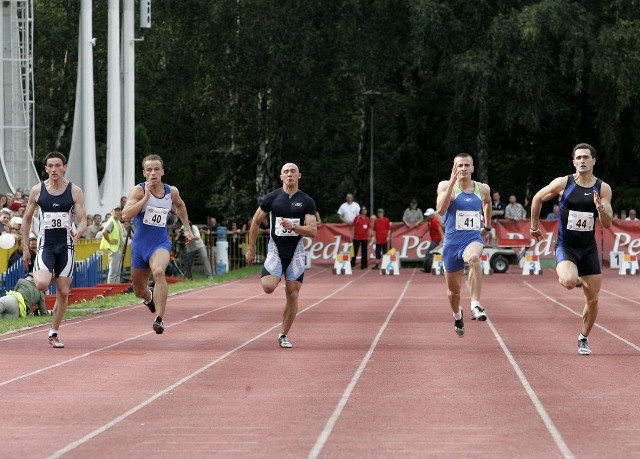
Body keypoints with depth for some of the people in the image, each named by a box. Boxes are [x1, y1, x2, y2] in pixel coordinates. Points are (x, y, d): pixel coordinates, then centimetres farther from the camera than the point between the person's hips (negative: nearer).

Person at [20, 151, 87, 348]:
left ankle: (53, 332, 17)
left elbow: (83, 221, -4)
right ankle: (36, 274, 12)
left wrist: (78, 233, -27)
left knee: (63, 292, 2)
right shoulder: (37, 190, 1)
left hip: (66, 245, 1)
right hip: (45, 245, -1)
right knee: (42, 284, -25)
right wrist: (25, 248, 7)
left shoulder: (75, 191, -1)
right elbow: (27, 219, 10)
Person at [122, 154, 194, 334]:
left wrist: (187, 229, 23)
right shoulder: (138, 191, -12)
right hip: (140, 244, 1)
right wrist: (146, 197, -28)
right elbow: (125, 215, -27)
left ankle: (159, 319, -35)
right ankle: (149, 297, 55)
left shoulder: (172, 192, 0)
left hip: (161, 243, 0)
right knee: (139, 291, 15)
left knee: (158, 272, -34)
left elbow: (180, 206, 25)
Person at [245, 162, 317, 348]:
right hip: (275, 250, -1)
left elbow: (313, 231, -8)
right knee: (268, 287, -23)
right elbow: (255, 222, 9)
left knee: (292, 296, -1)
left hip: (296, 253, 1)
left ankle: (283, 335, 12)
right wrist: (251, 249, 7)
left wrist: (292, 226, -24)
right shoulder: (272, 198, -1)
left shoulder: (307, 202, -1)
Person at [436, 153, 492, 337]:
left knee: (473, 257, -39)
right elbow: (441, 209, -23)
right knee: (453, 289, 13)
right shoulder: (446, 186, -5)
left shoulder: (482, 189, 4)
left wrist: (487, 227, 26)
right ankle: (457, 316, 46)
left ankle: (475, 305, -40)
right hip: (452, 242, 0)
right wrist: (452, 182, -26)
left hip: (473, 239, 0)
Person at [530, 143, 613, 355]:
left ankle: (584, 338, 26)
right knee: (569, 282, -31)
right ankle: (561, 272, 7)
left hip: (589, 248, 3)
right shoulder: (563, 183, -8)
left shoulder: (603, 189, -3)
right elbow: (537, 198, 7)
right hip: (566, 246, -3)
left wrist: (600, 208, -25)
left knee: (593, 299, 4)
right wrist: (534, 227, 12)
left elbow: (608, 224, -5)